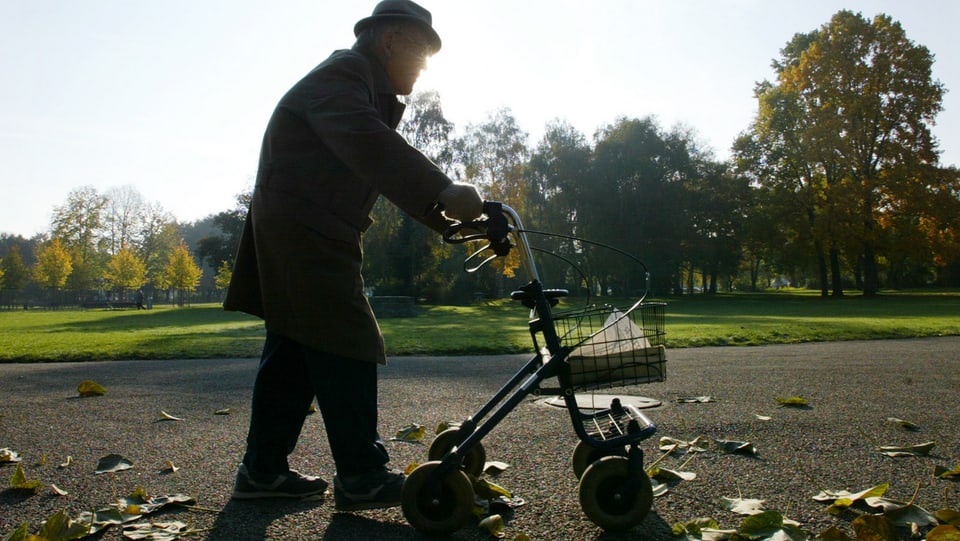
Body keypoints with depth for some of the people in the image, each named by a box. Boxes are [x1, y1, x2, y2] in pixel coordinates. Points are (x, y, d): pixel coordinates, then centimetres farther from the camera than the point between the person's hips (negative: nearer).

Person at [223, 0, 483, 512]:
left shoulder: (373, 94, 22)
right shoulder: (341, 75, -11)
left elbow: (393, 173, 16)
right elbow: (369, 146, -32)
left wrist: (443, 215, 4)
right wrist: (443, 191, -39)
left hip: (311, 237, 11)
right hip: (304, 235, -11)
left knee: (293, 351, 11)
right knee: (348, 346, -10)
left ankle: (262, 469, 19)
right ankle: (361, 478, -3)